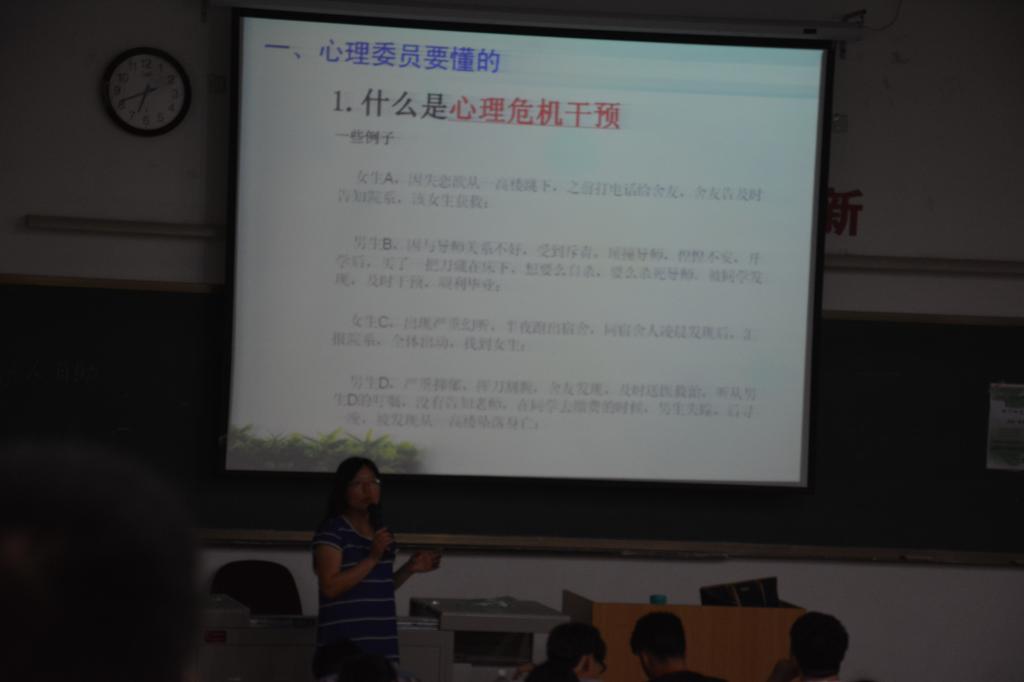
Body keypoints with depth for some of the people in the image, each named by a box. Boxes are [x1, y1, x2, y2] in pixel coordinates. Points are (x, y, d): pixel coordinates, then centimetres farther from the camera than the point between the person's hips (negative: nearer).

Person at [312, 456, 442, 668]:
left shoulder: (381, 532, 16)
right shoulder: (332, 531, -7)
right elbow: (330, 587, -17)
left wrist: (410, 569, 9)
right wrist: (373, 557, -19)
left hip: (382, 643, 7)